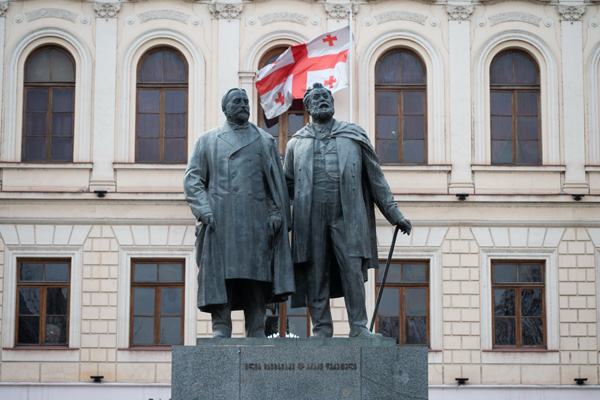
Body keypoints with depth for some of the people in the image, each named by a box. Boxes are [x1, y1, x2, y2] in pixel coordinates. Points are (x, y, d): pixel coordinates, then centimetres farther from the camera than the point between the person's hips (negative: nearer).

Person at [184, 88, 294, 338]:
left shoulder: (264, 141, 18)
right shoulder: (207, 141, 15)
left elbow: (277, 181, 13)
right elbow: (192, 179, 8)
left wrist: (276, 213, -1)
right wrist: (204, 211, -7)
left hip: (255, 221, 1)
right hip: (220, 221, -1)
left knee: (256, 278, -3)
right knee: (220, 275, -8)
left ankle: (256, 334, -1)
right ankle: (221, 330, -7)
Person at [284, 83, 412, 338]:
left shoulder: (354, 135, 14)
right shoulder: (297, 143, 15)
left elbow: (376, 178, 14)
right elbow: (288, 185, 21)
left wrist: (394, 214, 10)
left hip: (347, 216, -1)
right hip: (311, 218, 1)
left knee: (353, 271, -7)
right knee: (315, 275, 0)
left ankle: (359, 328, 0)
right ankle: (322, 329, 7)